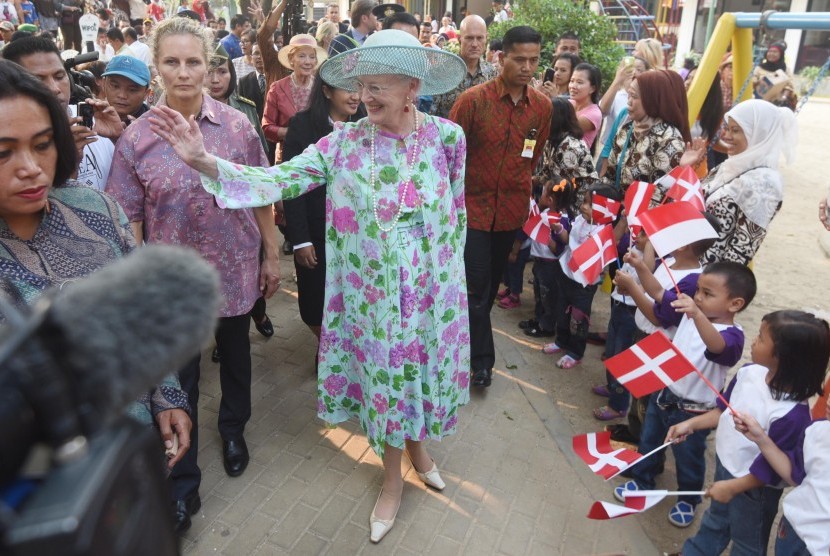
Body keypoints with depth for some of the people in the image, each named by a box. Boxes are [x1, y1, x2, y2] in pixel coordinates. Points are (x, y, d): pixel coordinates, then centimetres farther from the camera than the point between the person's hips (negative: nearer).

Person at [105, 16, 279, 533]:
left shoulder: (237, 124, -5)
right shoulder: (136, 138, -7)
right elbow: (128, 220, -4)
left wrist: (272, 256, 2)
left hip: (236, 270, 1)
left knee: (235, 354, 20)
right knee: (179, 376, 8)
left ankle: (234, 429, 49)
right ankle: (183, 483, 26)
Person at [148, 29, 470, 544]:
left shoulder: (447, 136, -8)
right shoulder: (345, 142, -9)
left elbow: (457, 211, 2)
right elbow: (278, 179, -14)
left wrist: (447, 269, 6)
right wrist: (206, 162, -26)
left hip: (432, 286, 1)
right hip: (374, 290, 0)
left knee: (423, 367, 17)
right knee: (384, 375, 14)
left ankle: (417, 444, 49)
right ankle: (393, 475, 38)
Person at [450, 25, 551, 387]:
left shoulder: (543, 106, -1)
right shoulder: (472, 99, -13)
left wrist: (521, 187, 15)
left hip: (512, 210, 5)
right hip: (473, 207, -4)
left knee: (491, 283, 18)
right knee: (476, 286, -1)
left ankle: (466, 338, 39)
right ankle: (482, 358, 13)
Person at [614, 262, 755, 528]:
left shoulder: (732, 335, -26)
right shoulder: (691, 312, -5)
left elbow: (716, 345, -50)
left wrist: (697, 314, -68)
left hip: (692, 410, -6)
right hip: (663, 392, 6)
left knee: (688, 458, 17)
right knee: (648, 441, 23)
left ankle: (687, 500, 42)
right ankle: (642, 480, 47)